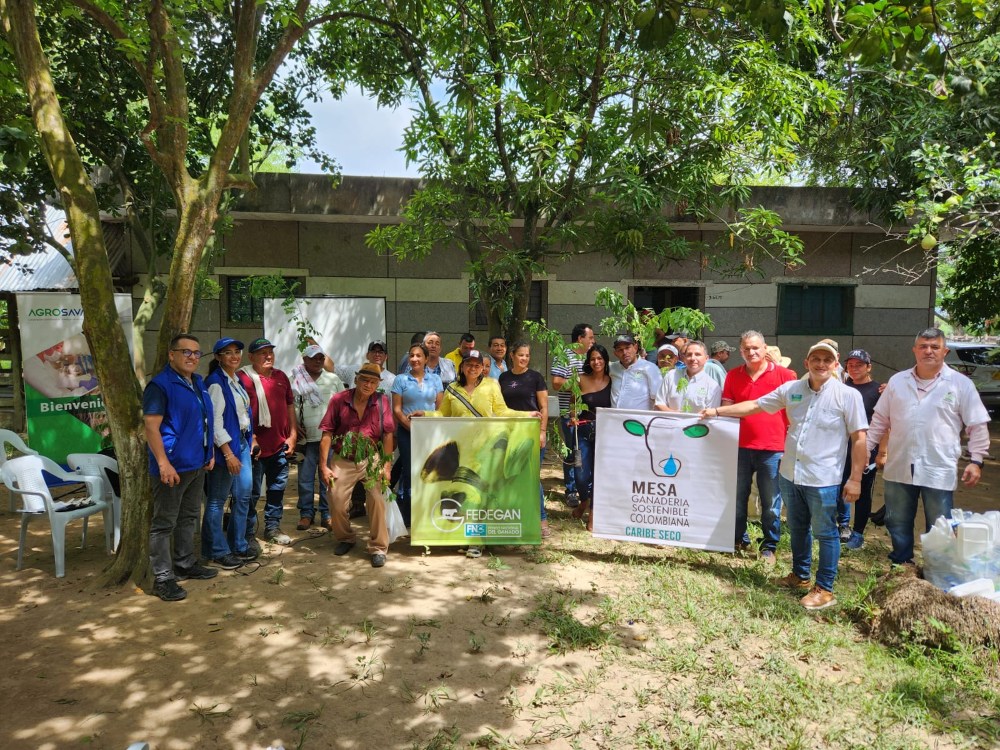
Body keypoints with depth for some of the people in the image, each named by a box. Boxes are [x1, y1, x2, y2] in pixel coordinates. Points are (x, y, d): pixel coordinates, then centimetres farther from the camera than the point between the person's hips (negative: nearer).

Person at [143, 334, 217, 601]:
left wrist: (209, 452, 17)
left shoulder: (198, 383, 12)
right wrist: (164, 464, -24)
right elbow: (151, 426, -19)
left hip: (197, 464, 9)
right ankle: (162, 578, 7)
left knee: (189, 517, 18)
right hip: (173, 467, -9)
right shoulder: (160, 385, -13)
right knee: (164, 523, 0)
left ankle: (186, 564, 32)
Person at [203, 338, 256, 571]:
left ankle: (238, 545, 26)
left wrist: (250, 439, 14)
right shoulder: (215, 383, -14)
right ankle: (217, 551, 15)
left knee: (244, 496, 13)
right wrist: (228, 454, -19)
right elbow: (215, 422, -18)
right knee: (217, 500, 3)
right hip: (225, 445, -9)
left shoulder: (237, 380, 12)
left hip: (242, 443, 9)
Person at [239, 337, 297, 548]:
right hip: (256, 447, -6)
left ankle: (272, 527, 30)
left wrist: (292, 435, 10)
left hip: (281, 445, 6)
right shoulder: (243, 377, -8)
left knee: (277, 488, 15)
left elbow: (290, 406, 16)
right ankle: (248, 534, 16)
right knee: (252, 492, 3)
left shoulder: (280, 376, 11)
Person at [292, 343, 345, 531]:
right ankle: (306, 513, 17)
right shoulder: (295, 381, 4)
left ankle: (327, 514, 13)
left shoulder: (333, 379, 7)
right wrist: (294, 427, -6)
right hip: (306, 438, 0)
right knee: (305, 478, 5)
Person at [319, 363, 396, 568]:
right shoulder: (339, 400, -7)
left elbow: (388, 434, -5)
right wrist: (324, 466, -6)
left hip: (372, 459, 0)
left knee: (377, 501, -11)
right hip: (343, 460, 1)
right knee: (337, 504, 4)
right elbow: (327, 433, -4)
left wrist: (387, 465, -9)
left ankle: (378, 548, 5)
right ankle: (345, 539, 33)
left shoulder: (382, 401, -5)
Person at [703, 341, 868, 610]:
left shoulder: (848, 395, -9)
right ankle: (801, 576, 38)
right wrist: (717, 411, 8)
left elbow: (859, 439, -8)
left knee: (825, 534, 6)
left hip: (823, 479, -5)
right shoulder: (791, 389, 3)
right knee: (797, 529, 20)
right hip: (790, 474, 5)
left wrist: (855, 478, -11)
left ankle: (824, 589, 20)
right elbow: (755, 405, 10)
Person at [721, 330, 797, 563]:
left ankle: (769, 546, 21)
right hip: (741, 446, 3)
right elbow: (726, 409, 13)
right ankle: (739, 539, 30)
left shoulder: (784, 375, -3)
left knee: (771, 503, 5)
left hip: (773, 449, -3)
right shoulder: (733, 376, 7)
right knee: (738, 498, 13)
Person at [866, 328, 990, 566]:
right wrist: (866, 448, 8)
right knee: (897, 524, 15)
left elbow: (978, 426, 1)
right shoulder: (897, 381, 7)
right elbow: (880, 420, 13)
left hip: (939, 472, -3)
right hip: (899, 468, 3)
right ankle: (900, 565, 32)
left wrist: (976, 461, -6)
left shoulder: (961, 384, -1)